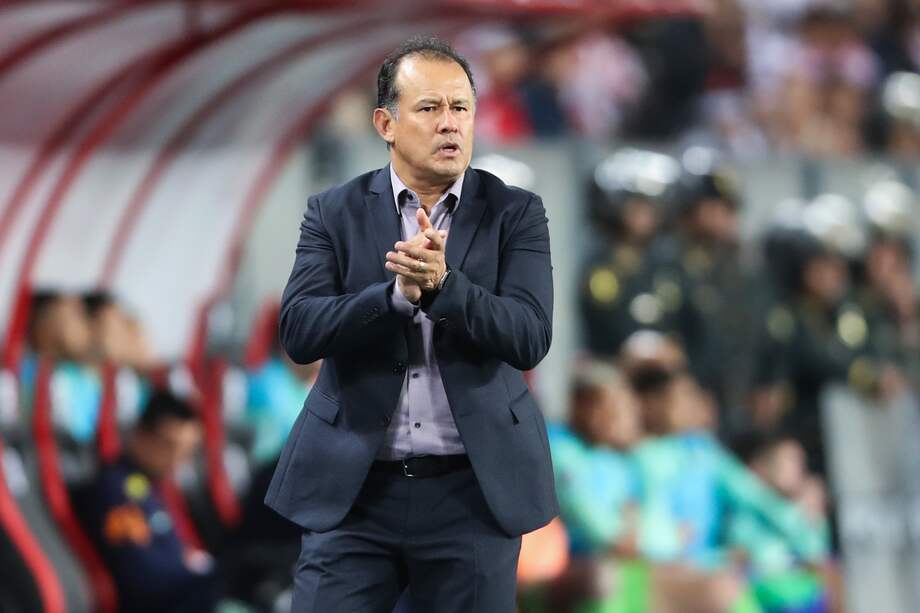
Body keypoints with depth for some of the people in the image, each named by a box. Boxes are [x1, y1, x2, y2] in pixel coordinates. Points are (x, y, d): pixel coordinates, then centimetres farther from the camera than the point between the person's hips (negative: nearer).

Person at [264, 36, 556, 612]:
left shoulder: (515, 213, 2)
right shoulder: (335, 213, 4)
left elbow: (530, 338, -10)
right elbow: (299, 332, -8)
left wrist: (443, 283, -25)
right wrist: (399, 292, -23)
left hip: (473, 490, 0)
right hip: (354, 489, 0)